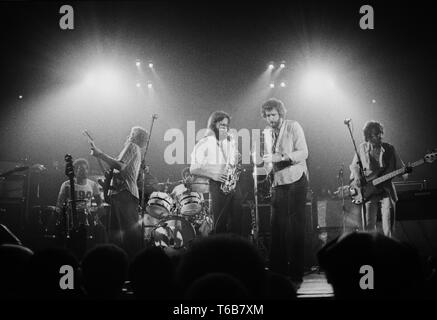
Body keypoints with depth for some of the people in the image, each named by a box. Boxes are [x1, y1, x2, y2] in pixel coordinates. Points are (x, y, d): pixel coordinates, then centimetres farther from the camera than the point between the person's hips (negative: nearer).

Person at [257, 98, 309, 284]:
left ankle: (296, 274, -1)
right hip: (277, 183, 5)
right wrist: (264, 169, 0)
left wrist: (282, 157, -26)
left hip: (296, 180, -5)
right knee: (277, 227, 2)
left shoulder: (293, 127, -5)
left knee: (296, 228, -5)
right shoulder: (266, 133, 12)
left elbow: (303, 153, -14)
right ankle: (278, 273, 8)